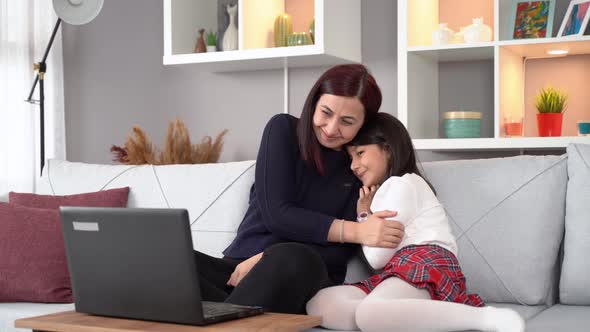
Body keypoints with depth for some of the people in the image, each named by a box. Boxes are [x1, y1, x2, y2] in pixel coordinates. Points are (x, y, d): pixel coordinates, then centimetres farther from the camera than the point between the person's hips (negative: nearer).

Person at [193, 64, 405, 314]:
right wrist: (356, 231, -18)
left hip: (305, 278, -1)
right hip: (239, 268, 1)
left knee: (294, 259, -39)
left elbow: (340, 251, -3)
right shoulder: (284, 129, 5)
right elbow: (275, 214, -7)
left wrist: (266, 261, -17)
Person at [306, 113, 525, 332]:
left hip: (426, 263, -9)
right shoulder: (386, 190, 37)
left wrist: (363, 216, 16)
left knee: (369, 314, -41)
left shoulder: (402, 184, 6)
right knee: (319, 304, -14)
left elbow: (377, 257, -1)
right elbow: (379, 258, 21)